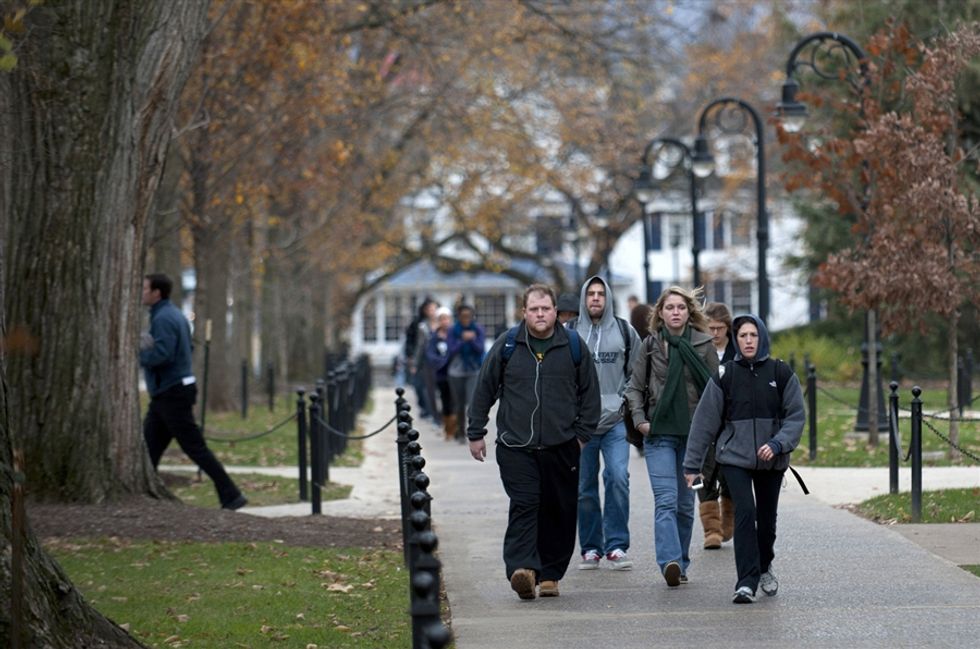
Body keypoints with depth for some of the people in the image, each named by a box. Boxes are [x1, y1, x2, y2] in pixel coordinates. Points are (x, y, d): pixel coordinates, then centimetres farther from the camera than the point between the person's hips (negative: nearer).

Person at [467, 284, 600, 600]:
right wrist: (476, 433, 7)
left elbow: (589, 393, 12)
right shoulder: (506, 345, 3)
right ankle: (521, 567, -26)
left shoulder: (573, 345, 5)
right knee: (523, 505, -15)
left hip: (561, 447, 2)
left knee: (559, 512, 5)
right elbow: (484, 390, 9)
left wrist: (583, 434, 6)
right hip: (515, 445, -2)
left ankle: (550, 574, 15)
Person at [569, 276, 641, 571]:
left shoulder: (624, 331, 6)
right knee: (585, 488, 5)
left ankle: (616, 546, -9)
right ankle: (590, 548, 15)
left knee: (618, 478, -15)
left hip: (615, 422, -1)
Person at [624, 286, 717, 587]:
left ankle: (680, 564, 18)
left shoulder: (703, 345, 3)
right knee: (666, 500, -14)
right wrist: (639, 419, -2)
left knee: (685, 503, 8)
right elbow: (635, 387, 11)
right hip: (659, 432, -1)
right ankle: (670, 562, -25)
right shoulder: (651, 345, 5)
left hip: (693, 433, 1)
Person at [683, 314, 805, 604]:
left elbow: (796, 416, 0)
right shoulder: (725, 375, 0)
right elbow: (705, 421, 2)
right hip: (734, 457, -1)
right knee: (745, 512, -17)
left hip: (771, 461, 1)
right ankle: (746, 582, -17)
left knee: (767, 518, 9)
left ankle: (764, 567, 38)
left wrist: (778, 443, -17)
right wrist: (692, 463, 1)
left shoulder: (781, 373, 1)